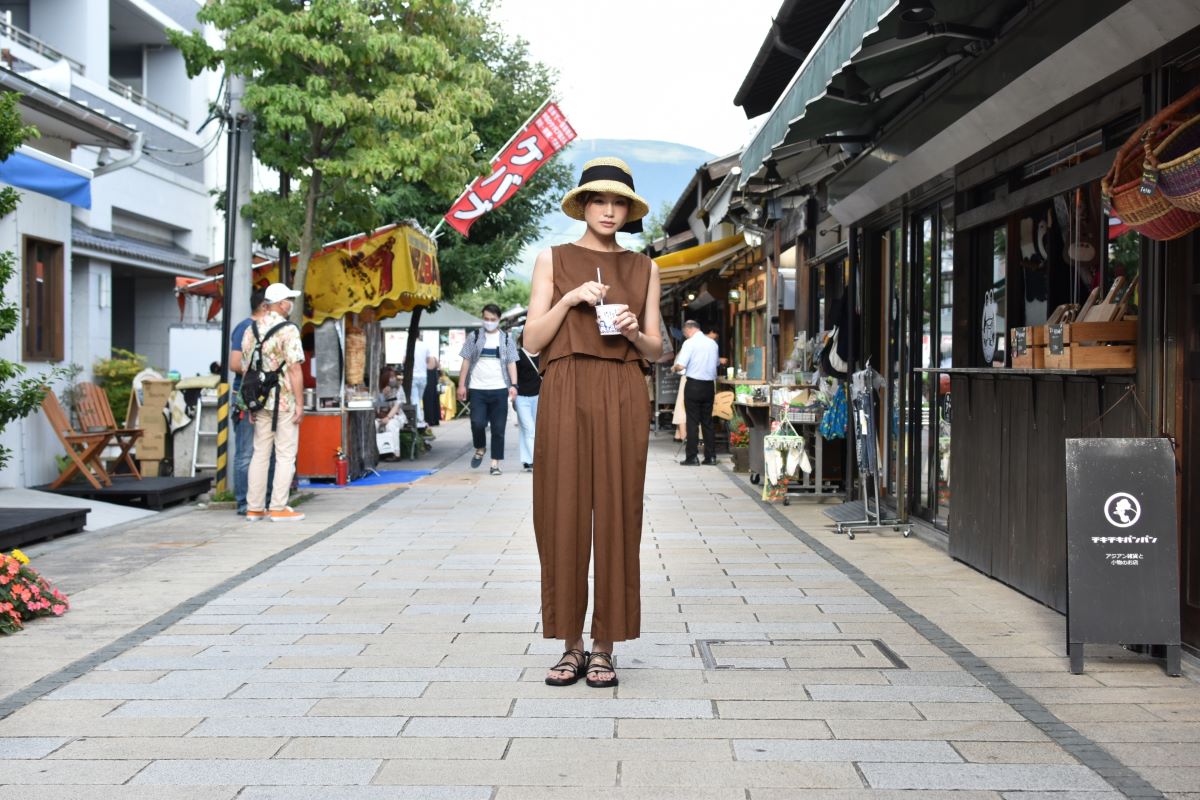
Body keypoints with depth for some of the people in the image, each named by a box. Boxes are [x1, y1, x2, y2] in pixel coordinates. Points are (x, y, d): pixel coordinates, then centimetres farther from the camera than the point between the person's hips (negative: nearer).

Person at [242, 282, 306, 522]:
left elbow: (246, 367, 11)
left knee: (260, 454, 11)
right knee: (285, 455, -1)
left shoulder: (251, 330, 9)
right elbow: (294, 369, -16)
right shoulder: (288, 331, -11)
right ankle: (278, 508, -3)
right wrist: (300, 404, -13)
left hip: (260, 400, 6)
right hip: (285, 401, -6)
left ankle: (254, 508, 12)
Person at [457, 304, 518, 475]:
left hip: (499, 390, 1)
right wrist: (461, 385, -1)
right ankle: (480, 448, 18)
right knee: (477, 423, -11)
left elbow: (511, 363, 5)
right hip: (477, 389, 0)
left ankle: (495, 463, 7)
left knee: (498, 428, 0)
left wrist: (513, 385, -7)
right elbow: (466, 362, 7)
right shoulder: (474, 338, 7)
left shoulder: (506, 339, 8)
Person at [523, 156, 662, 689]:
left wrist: (635, 333, -6)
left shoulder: (643, 269, 14)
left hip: (622, 398, 1)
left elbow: (656, 351, 14)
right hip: (565, 393, -1)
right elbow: (532, 341, 4)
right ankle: (571, 646, 8)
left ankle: (605, 649, 5)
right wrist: (570, 300, -9)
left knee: (616, 517, -2)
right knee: (563, 515, -2)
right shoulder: (553, 260, 10)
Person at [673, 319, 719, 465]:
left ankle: (692, 457, 0)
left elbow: (681, 366, -17)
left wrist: (674, 368, 4)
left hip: (694, 385, -5)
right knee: (708, 421, 11)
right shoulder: (713, 343, 7)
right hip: (709, 385, 5)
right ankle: (710, 456, 12)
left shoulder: (690, 343, -10)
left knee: (692, 422, 0)